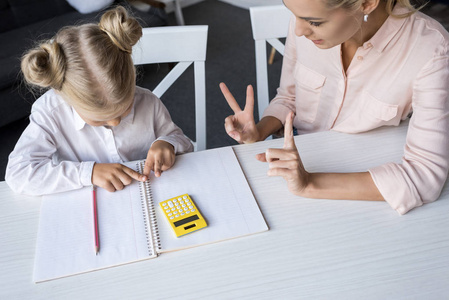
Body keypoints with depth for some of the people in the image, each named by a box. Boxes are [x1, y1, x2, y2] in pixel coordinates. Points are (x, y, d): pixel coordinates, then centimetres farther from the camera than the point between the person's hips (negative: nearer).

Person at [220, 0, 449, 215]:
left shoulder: (429, 47, -23)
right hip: (296, 161, 2)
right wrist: (259, 132, -17)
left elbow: (427, 174, -28)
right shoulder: (306, 19, -13)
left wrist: (310, 185, -36)